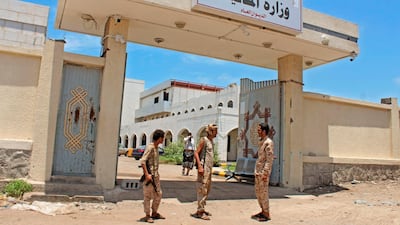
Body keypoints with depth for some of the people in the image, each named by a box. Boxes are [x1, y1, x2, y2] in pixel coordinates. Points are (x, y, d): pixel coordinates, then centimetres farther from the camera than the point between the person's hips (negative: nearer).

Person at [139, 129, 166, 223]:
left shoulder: (156, 147, 11)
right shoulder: (150, 147, -16)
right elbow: (142, 161, -22)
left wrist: (157, 173, 17)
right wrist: (147, 174, -23)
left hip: (155, 175, 9)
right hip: (149, 175, -9)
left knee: (158, 194, 15)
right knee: (147, 195, 2)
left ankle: (154, 213, 28)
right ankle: (147, 215, 13)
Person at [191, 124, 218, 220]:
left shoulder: (211, 141, 16)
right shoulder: (204, 140, -9)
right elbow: (196, 153, -14)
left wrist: (211, 168, 18)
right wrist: (200, 166, -22)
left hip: (209, 168, 9)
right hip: (203, 168, -9)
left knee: (207, 190, 15)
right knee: (202, 190, -6)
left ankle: (202, 209, 25)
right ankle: (200, 211, 0)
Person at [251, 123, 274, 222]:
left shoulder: (268, 142, -13)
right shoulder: (261, 142, 15)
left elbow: (269, 159, -17)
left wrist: (265, 173, -21)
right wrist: (256, 172, 17)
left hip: (263, 172, -9)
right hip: (257, 172, 9)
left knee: (263, 193, -2)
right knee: (258, 192, 14)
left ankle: (266, 214, 10)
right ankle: (263, 211, 25)